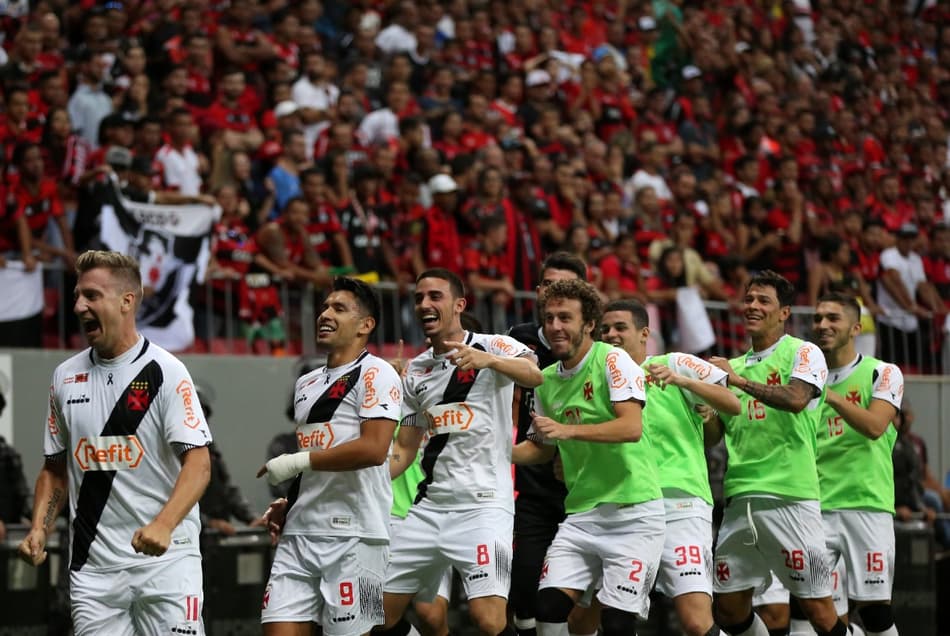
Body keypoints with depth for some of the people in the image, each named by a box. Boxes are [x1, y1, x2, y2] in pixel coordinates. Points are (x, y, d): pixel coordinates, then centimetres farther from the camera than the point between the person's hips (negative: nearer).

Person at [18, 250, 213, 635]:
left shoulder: (165, 371, -5)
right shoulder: (65, 376, 11)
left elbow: (198, 463, -12)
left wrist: (163, 525, -27)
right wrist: (39, 529, 3)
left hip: (165, 558, -4)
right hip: (92, 566, 4)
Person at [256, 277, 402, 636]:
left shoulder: (375, 374, -4)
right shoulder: (306, 384, 22)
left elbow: (373, 449, -18)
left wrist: (296, 462, -14)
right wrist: (289, 505, 14)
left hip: (353, 535, -7)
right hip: (298, 534, 8)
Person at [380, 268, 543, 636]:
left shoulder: (494, 346, -2)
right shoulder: (415, 370, 17)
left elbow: (535, 375, -24)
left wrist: (488, 360, -42)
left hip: (483, 505, -7)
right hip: (429, 506, 7)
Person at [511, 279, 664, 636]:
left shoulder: (613, 360, -8)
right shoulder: (547, 381, 12)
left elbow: (631, 428, -21)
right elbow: (543, 448, 24)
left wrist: (568, 429, -30)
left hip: (633, 513, -6)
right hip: (581, 515, 6)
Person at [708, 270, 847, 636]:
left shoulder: (803, 353, 0)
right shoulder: (736, 365, 19)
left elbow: (796, 399, -20)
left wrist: (740, 380, -20)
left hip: (790, 497, -6)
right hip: (740, 497, 7)